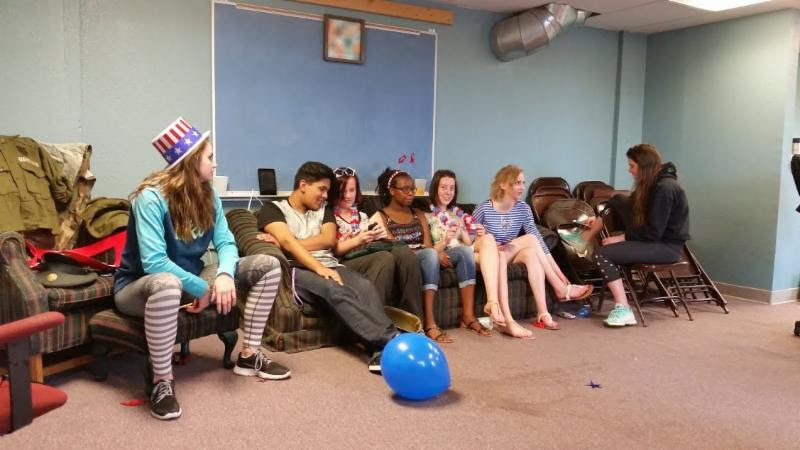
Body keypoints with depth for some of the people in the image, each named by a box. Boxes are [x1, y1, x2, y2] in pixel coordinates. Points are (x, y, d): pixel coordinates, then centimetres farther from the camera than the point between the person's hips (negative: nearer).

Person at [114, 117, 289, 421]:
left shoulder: (208, 195, -1)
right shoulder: (151, 197, -23)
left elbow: (225, 243, -5)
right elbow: (153, 262, -32)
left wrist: (224, 274, -27)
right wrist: (202, 288, -27)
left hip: (189, 278, 7)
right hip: (139, 285, -7)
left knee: (268, 266, -5)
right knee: (167, 284, -46)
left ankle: (248, 356, 1)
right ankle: (162, 381, -27)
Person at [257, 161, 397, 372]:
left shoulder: (323, 210, 26)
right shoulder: (273, 209, 10)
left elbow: (328, 240, 5)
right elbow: (287, 241, -8)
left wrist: (285, 243, -4)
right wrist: (318, 268, -22)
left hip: (330, 266, 5)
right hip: (297, 270, -5)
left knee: (366, 287, -29)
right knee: (336, 291, -36)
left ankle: (381, 349, -46)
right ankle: (391, 340, -44)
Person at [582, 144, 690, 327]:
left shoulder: (664, 188, -21)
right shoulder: (653, 184, 7)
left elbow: (653, 233, -24)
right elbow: (633, 211, 22)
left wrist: (622, 238, -16)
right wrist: (599, 221, 19)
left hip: (667, 246, -10)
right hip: (653, 238, 10)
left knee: (602, 254, -21)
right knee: (616, 201, 14)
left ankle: (623, 311, -22)